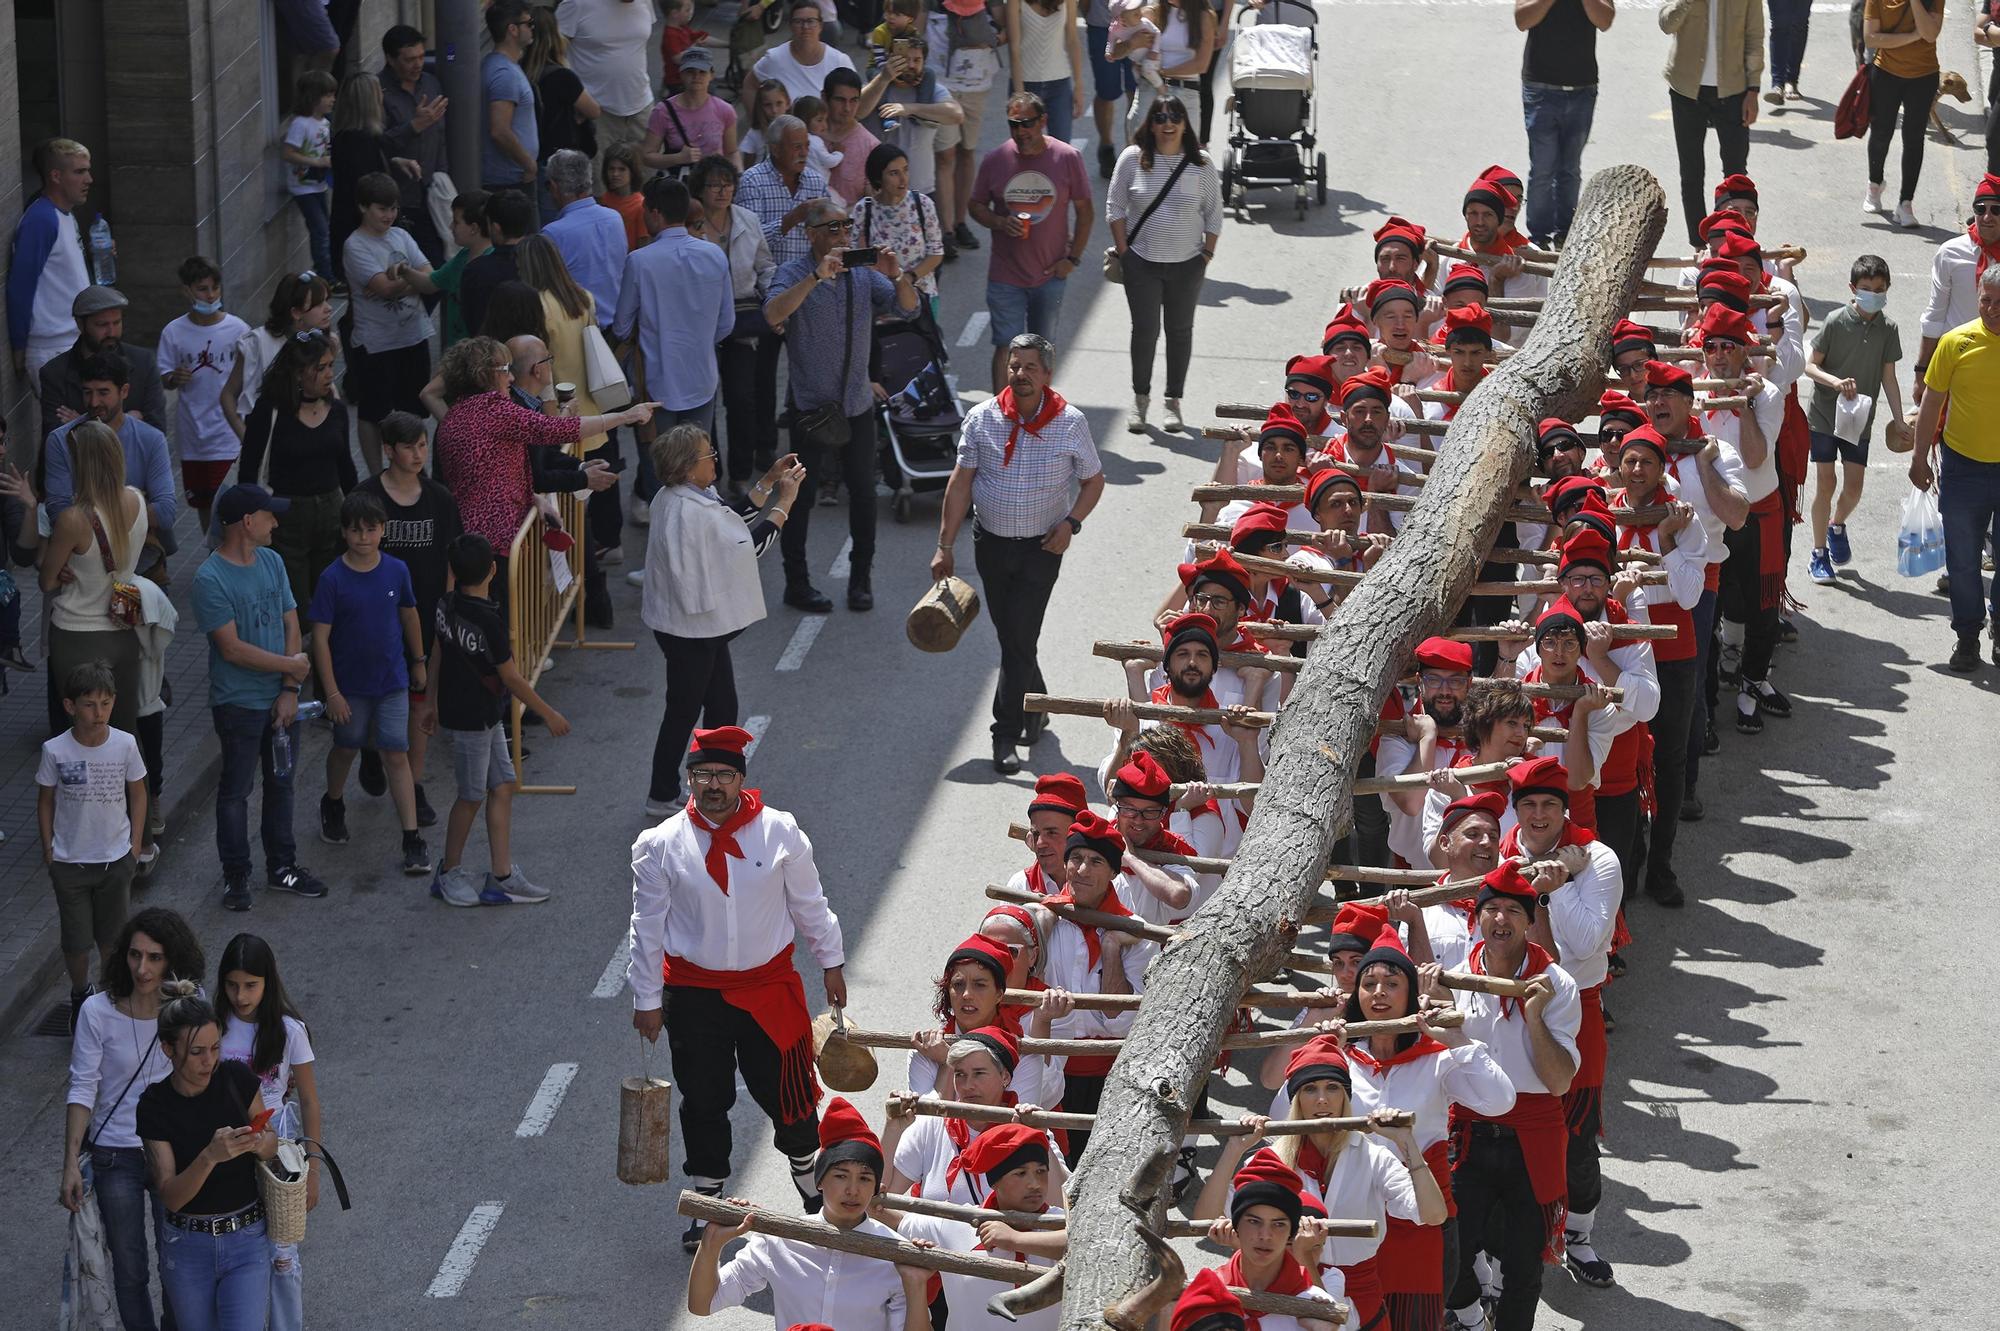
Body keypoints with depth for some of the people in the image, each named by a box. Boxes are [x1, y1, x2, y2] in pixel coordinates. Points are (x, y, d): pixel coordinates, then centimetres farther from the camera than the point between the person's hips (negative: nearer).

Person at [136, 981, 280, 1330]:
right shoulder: (155, 1105, -11)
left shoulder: (237, 1079, -8)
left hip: (247, 1240, 0)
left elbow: (271, 1147, 7)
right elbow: (170, 1195, -16)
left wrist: (259, 1143, -17)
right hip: (187, 1247, 0)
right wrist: (210, 1156, -33)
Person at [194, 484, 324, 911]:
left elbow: (291, 624, 3)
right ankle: (236, 876, 16)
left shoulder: (272, 562, 3)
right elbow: (233, 648, -22)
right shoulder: (211, 580, -19)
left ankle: (282, 867, 28)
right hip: (239, 703, -7)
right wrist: (289, 666, -13)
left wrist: (290, 690, -6)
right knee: (235, 790, 4)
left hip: (281, 699, 7)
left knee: (281, 783, 16)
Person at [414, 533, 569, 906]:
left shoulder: (447, 605, -1)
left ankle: (501, 877, 14)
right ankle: (448, 873, 22)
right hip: (472, 719, -8)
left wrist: (430, 701, 24)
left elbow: (437, 654, 11)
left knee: (502, 786, 11)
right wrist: (549, 715, -7)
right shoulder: (488, 622, -25)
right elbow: (511, 679, -19)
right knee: (473, 795, 6)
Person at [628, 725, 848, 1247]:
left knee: (788, 1092, 6)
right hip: (692, 995, 0)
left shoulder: (779, 832, -6)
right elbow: (647, 925, -1)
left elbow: (809, 903, 7)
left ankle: (808, 1177, 34)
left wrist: (831, 963, 13)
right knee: (703, 1102, 9)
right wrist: (646, 999, 2)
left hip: (769, 987, 0)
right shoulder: (660, 845, -7)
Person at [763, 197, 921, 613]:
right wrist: (817, 276, -35)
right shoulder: (793, 273, -8)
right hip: (810, 404, -4)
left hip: (856, 403, 4)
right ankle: (797, 583, 12)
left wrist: (896, 276, -22)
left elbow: (908, 307, -2)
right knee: (802, 495, 2)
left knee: (863, 492, 9)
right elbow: (774, 314, -27)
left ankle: (861, 579, 23)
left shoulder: (863, 274, 4)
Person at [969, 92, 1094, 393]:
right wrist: (999, 223, -16)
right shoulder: (995, 160, -5)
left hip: (1051, 272, 1)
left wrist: (1073, 258, -3)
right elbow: (977, 206, 6)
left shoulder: (1068, 158, -6)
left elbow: (1084, 210, 2)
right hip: (1005, 275, -1)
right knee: (1006, 346, -5)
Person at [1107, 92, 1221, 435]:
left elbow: (1214, 214, 4)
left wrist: (1207, 254, 0)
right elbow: (1115, 207, 1)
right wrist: (1123, 252, -3)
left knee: (1180, 330, 9)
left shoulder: (1200, 165, -3)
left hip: (1187, 265, 1)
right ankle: (1140, 400, 15)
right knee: (1144, 330, 0)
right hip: (1142, 263, -1)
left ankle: (1173, 401, 19)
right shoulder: (1133, 159, -5)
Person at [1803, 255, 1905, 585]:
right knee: (1825, 483, -1)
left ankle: (1837, 525, 34)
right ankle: (1819, 553, 11)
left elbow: (1888, 377, 3)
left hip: (1859, 419, 3)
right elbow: (1810, 365, -9)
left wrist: (1898, 419, 0)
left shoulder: (1889, 329, -3)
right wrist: (1837, 382, -26)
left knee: (1854, 486, 1)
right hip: (1824, 414, -3)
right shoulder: (1836, 321, -12)